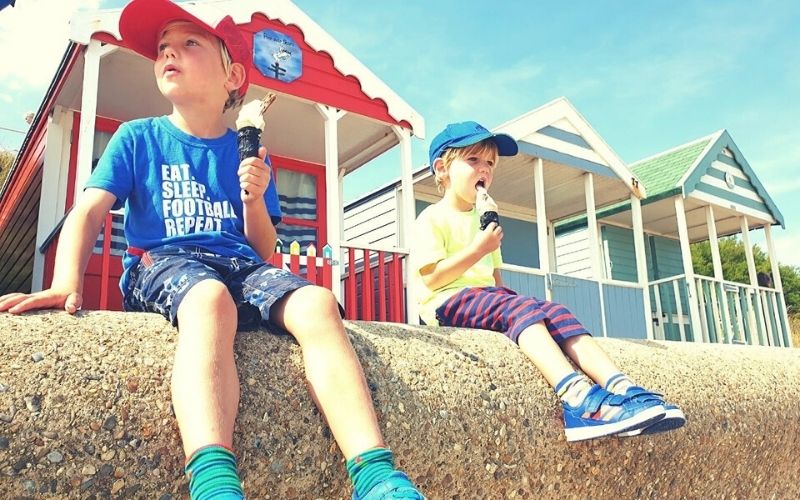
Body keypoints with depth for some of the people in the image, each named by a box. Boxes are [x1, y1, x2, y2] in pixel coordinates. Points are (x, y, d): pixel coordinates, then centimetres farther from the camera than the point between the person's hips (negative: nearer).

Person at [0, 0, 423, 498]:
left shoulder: (248, 152, 17)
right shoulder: (137, 137, 13)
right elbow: (89, 211, 0)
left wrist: (255, 199, -6)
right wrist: (67, 282, -19)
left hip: (241, 263, 3)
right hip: (160, 261, -2)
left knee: (317, 303, -29)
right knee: (211, 297, -39)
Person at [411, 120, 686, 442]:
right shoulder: (433, 218, 0)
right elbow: (430, 278, -12)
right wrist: (479, 249, -14)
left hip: (488, 296, 8)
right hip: (449, 301, -7)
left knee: (555, 312, -18)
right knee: (521, 308, -34)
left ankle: (619, 387, -35)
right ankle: (578, 397, -53)